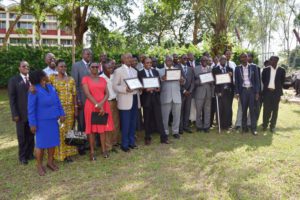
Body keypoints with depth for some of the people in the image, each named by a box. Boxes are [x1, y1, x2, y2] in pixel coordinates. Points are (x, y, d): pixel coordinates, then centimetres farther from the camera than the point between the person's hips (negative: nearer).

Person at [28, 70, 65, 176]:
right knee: (41, 143, 4)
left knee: (53, 141, 11)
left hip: (53, 120, 5)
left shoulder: (51, 87, 5)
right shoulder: (34, 91, -12)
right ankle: (39, 165, 21)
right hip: (42, 121, -5)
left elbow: (57, 101, 11)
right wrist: (32, 123, -13)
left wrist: (61, 113, 6)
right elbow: (31, 109, -11)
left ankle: (50, 161, 29)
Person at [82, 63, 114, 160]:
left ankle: (104, 150, 16)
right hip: (91, 106, -3)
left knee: (103, 128, 6)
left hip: (104, 106, 3)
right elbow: (87, 93, -10)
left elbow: (107, 93, 4)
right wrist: (97, 105, -17)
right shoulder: (85, 79, 1)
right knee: (91, 129, 2)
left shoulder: (103, 79, 12)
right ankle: (92, 152, 8)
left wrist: (101, 104, -13)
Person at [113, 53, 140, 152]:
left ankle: (131, 142, 25)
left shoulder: (134, 71, 18)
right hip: (125, 101, -6)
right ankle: (124, 144, 11)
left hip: (135, 99, 6)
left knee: (133, 123, 12)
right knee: (125, 124, -2)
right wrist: (125, 89, -22)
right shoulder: (118, 71, -2)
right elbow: (114, 86, -7)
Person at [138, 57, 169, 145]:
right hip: (146, 98, -2)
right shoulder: (140, 73, 0)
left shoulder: (155, 72, 12)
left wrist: (158, 88, -9)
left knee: (159, 118, 2)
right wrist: (146, 89, -22)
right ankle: (147, 138, 20)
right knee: (147, 119, 7)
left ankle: (163, 137, 8)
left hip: (155, 97, 2)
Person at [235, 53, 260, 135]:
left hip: (252, 90, 0)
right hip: (243, 91, 1)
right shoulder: (237, 68, 5)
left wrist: (257, 92, -3)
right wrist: (237, 92, -1)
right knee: (244, 109, 3)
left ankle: (253, 128, 4)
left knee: (252, 109, -2)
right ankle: (244, 127, 12)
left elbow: (257, 80, 4)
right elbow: (236, 81, 6)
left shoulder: (253, 67, 4)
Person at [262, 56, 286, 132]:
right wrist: (267, 87, 5)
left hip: (276, 92, 0)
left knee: (275, 109, 5)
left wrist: (277, 88, 4)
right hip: (267, 91, 0)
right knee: (266, 109, 2)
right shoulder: (265, 69, 4)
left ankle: (272, 126, 13)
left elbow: (282, 81, 7)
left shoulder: (281, 70, 2)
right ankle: (265, 125, 12)